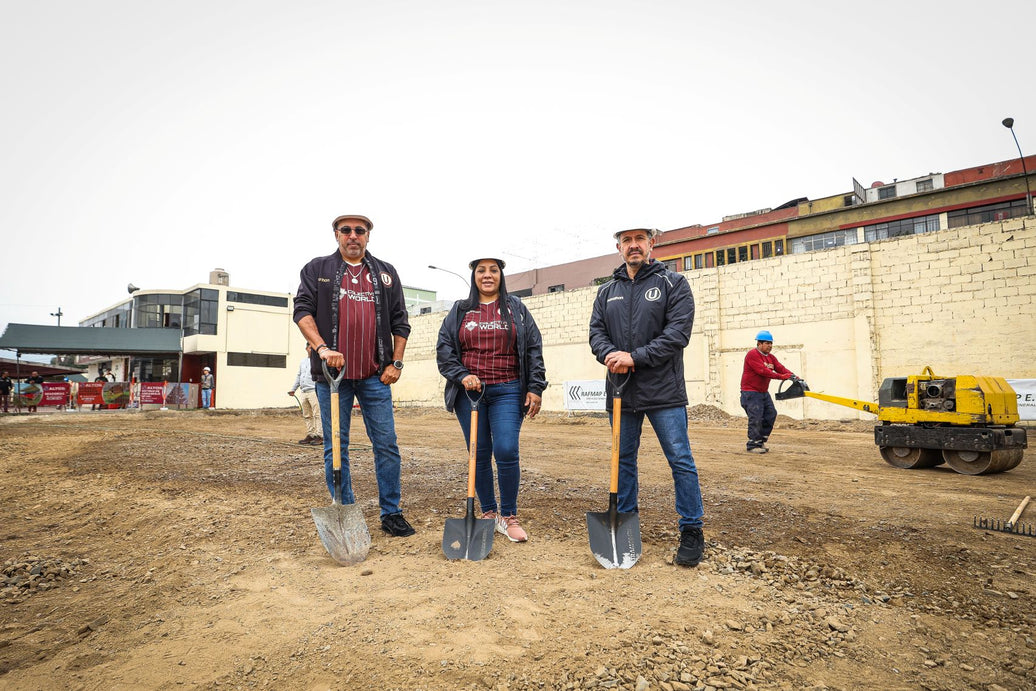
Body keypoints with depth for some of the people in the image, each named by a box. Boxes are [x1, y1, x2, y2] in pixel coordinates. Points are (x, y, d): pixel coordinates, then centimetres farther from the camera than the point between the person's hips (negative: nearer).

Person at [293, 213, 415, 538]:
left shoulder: (386, 273, 13)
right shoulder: (316, 269, 9)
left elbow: (400, 321, 12)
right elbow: (302, 310, -2)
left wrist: (396, 362, 3)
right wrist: (322, 347, -17)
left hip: (375, 376, 1)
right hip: (332, 375, -1)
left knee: (387, 446, 3)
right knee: (336, 448, 5)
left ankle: (391, 513, 15)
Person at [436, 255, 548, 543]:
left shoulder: (517, 309, 11)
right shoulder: (459, 311, 13)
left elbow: (534, 350, 8)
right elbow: (443, 349, 7)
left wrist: (535, 388, 0)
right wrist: (462, 375, -8)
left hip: (507, 391, -1)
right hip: (469, 391, 1)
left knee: (506, 452, -11)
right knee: (479, 455, 5)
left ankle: (509, 516, 5)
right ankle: (488, 513, 21)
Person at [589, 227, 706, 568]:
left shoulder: (673, 283, 0)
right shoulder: (606, 292, 13)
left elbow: (678, 332, -11)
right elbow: (596, 331, 6)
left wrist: (634, 357, -18)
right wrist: (609, 354, -16)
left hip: (663, 390, -4)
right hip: (621, 390, 4)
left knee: (681, 461, -1)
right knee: (623, 459, 13)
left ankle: (691, 532, 13)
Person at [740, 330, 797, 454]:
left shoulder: (770, 357, 13)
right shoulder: (752, 355, -15)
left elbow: (781, 368, 1)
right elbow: (762, 371, -26)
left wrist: (794, 376, -17)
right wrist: (781, 376, -29)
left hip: (764, 392, 9)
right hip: (751, 393, -9)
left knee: (771, 414, 8)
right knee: (756, 419, -10)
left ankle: (761, 441, 20)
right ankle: (753, 445, -3)